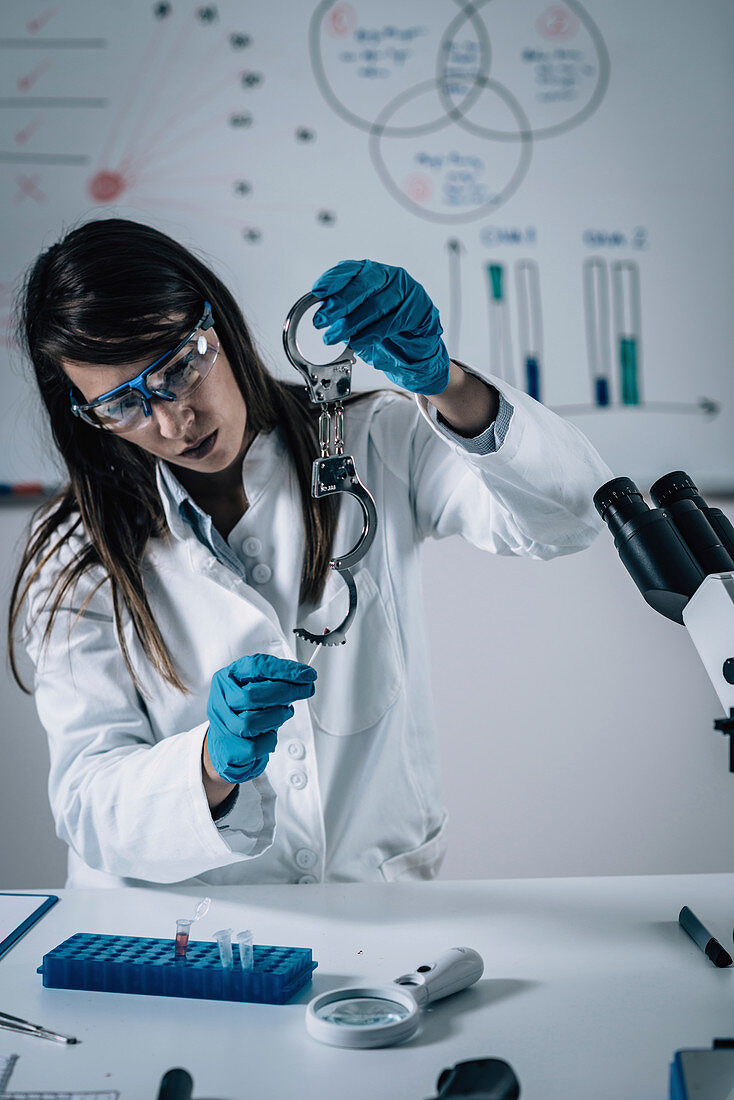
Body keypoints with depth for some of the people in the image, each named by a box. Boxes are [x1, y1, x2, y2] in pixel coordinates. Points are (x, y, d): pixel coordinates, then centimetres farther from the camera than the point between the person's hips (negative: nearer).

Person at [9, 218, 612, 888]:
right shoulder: (77, 559, -2)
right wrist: (213, 764, -28)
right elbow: (87, 805, -8)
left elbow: (570, 513, -14)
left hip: (377, 885, -2)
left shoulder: (371, 445, -1)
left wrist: (443, 385, -28)